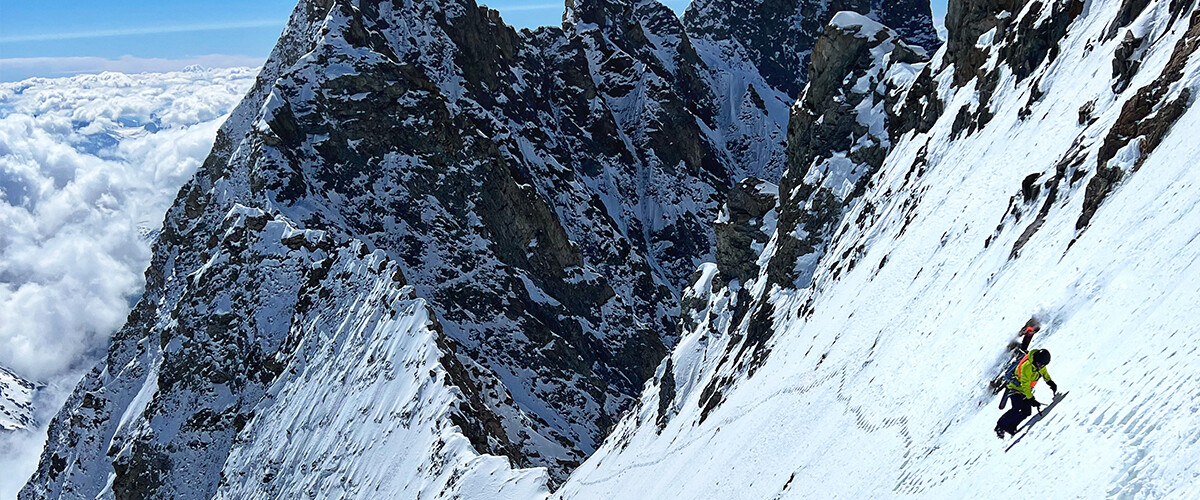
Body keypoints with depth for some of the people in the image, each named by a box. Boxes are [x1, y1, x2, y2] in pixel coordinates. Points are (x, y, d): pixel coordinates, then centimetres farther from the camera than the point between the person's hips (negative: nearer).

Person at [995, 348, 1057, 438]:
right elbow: (1025, 385, -30)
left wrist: (1050, 382, 7)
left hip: (1026, 390, 8)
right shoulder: (1027, 366, -32)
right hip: (1016, 388, -8)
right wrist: (1031, 399, -33)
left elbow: (1044, 372, 17)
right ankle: (1000, 426, -12)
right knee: (1017, 409, -24)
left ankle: (1010, 427, 4)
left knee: (1026, 411, -7)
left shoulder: (1041, 363, -8)